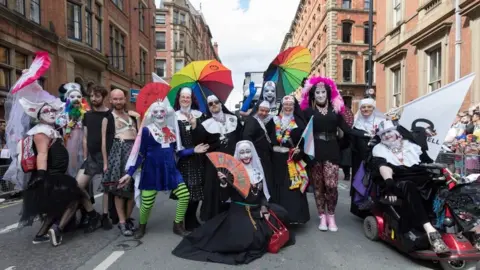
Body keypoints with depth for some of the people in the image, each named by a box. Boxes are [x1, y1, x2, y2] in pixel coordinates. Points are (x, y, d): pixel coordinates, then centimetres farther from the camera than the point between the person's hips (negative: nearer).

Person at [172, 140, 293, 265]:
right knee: (246, 237, -26)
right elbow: (232, 194, -14)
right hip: (240, 210, -5)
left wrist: (264, 207, -3)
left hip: (257, 209, 6)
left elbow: (262, 192, 11)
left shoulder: (257, 169, 7)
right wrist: (224, 182, -31)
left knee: (280, 213, -9)